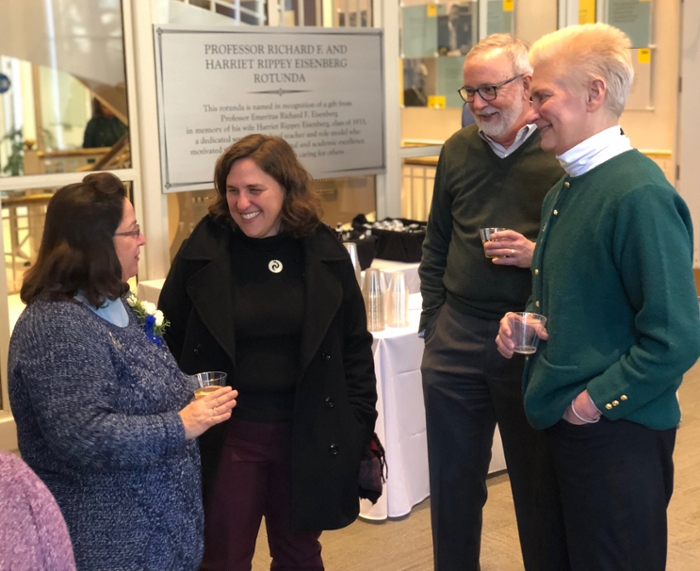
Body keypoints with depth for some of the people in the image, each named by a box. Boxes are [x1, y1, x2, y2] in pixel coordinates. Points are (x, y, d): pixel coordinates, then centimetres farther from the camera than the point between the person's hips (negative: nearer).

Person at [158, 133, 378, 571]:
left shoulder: (325, 254, -3)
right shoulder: (203, 251, -6)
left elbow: (355, 346, 4)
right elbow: (170, 342, 2)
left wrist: (359, 425, 1)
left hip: (308, 433, 1)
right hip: (226, 434, -1)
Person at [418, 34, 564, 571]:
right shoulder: (458, 150, 7)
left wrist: (538, 256, -20)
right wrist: (433, 321, 9)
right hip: (456, 340, 4)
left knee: (537, 486, 11)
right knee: (453, 485, 15)